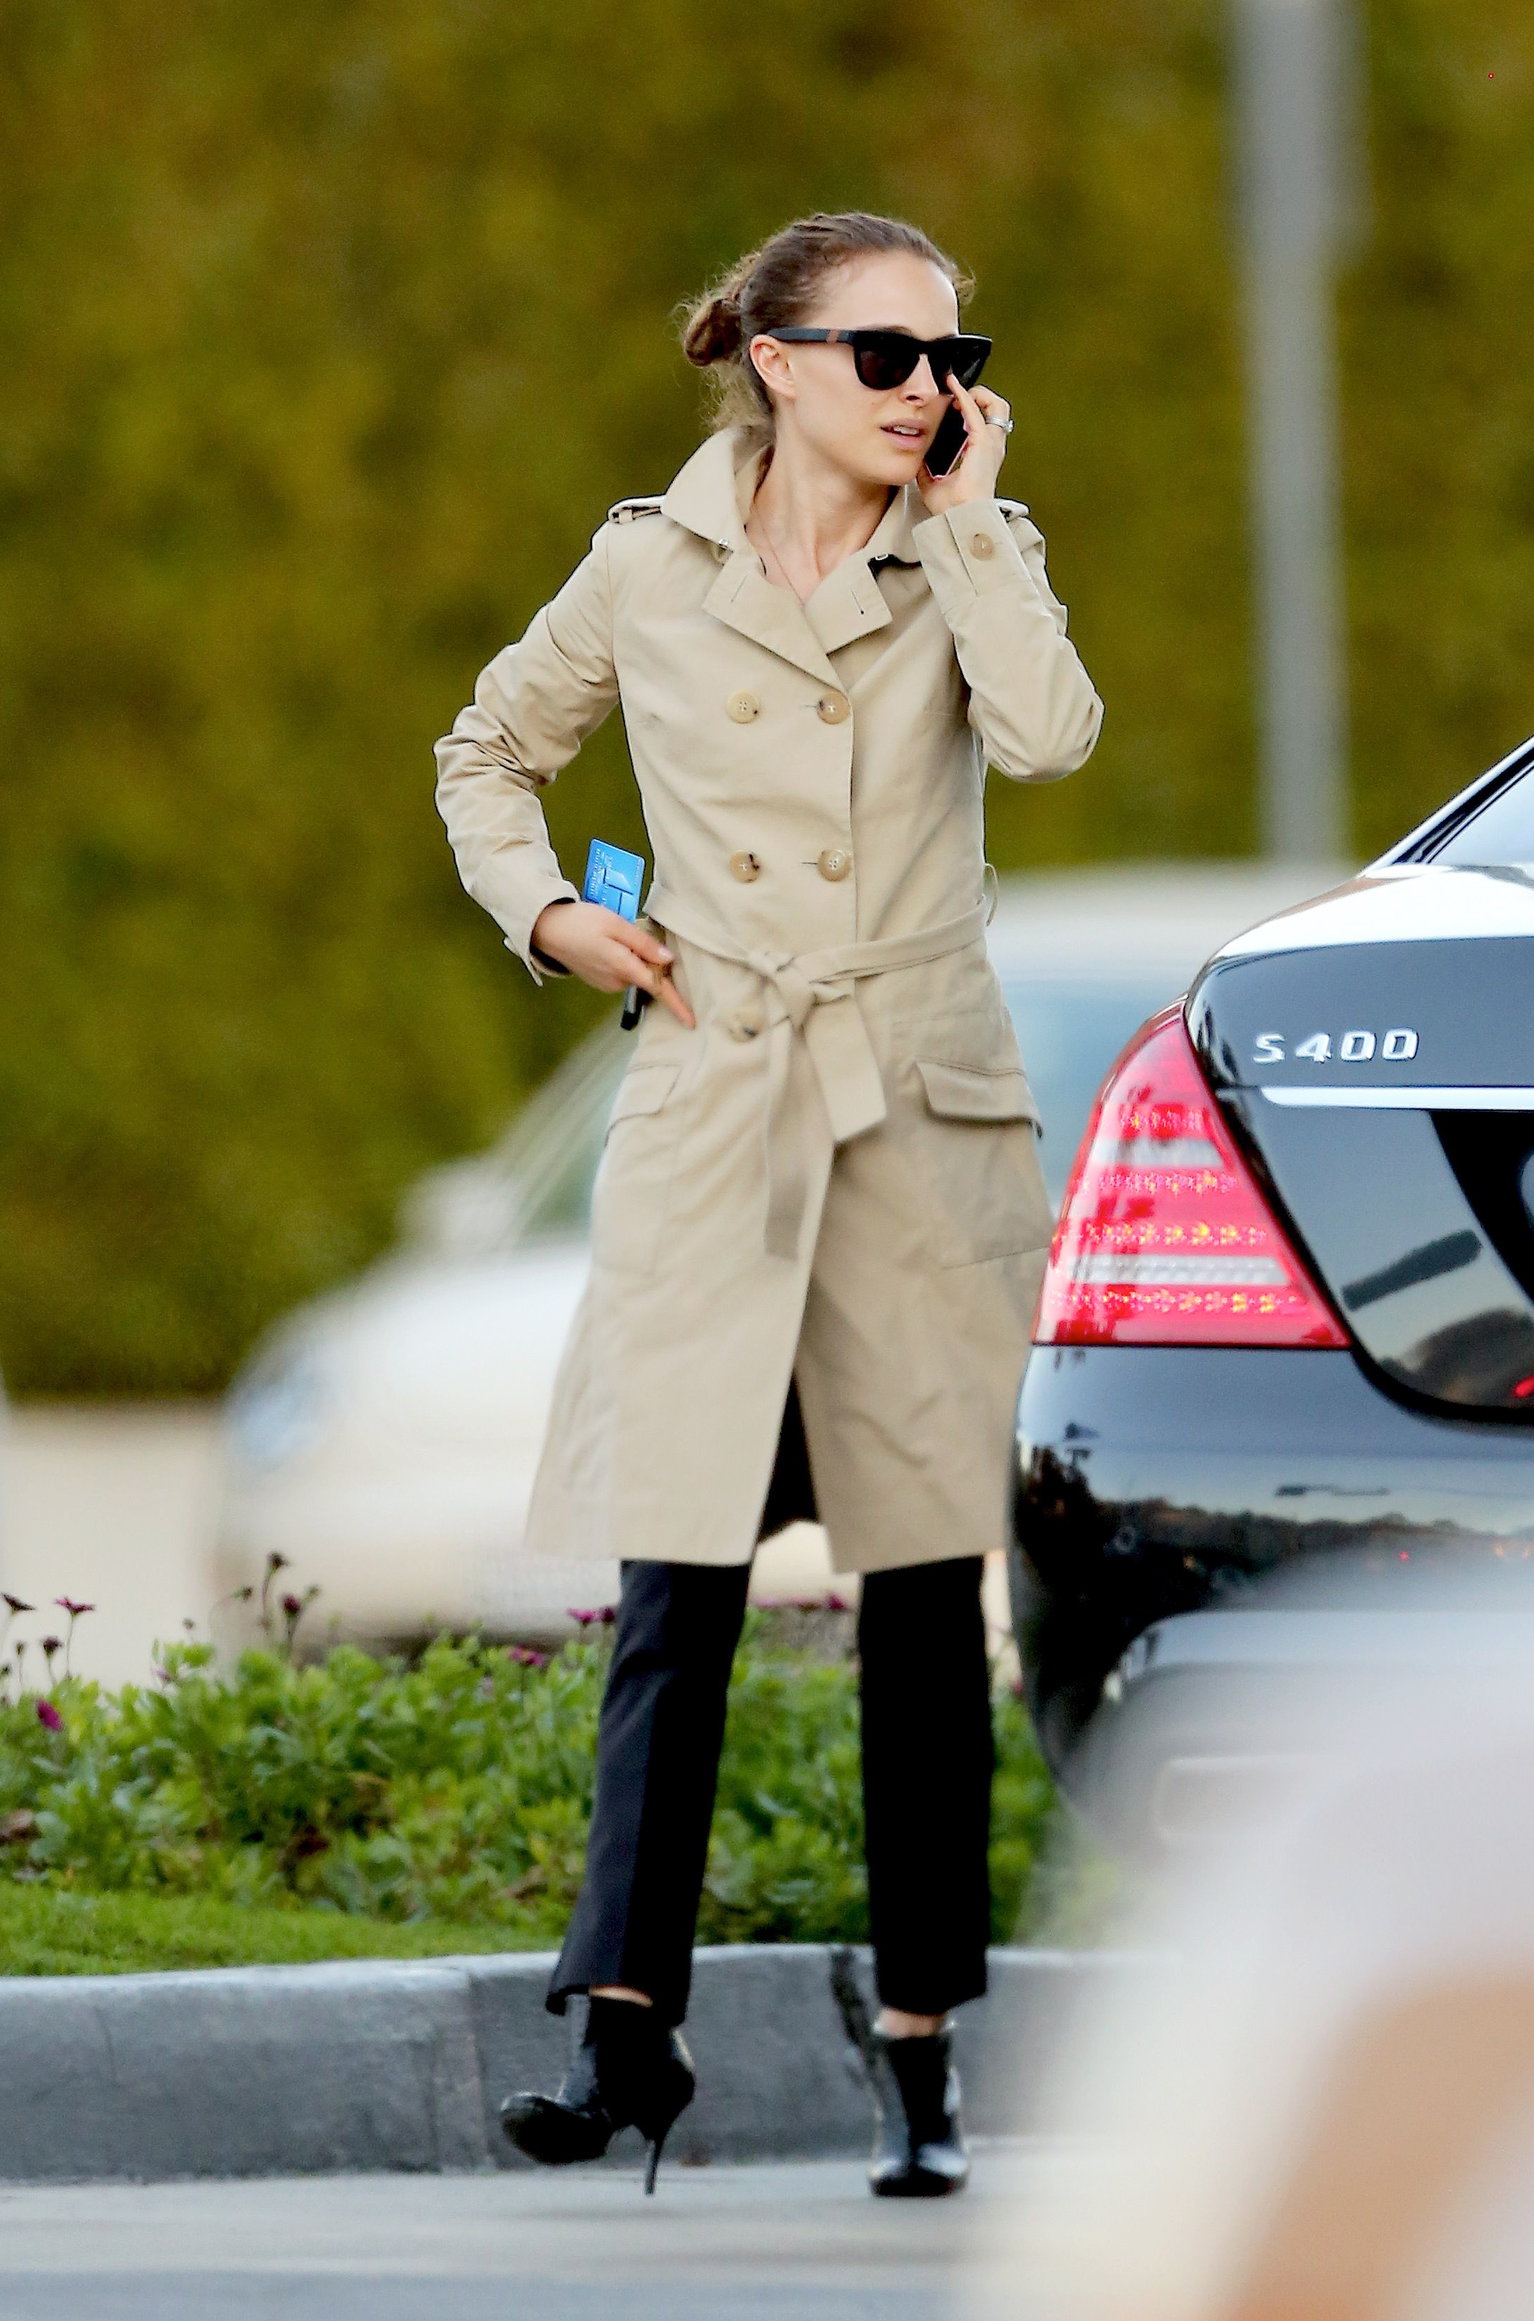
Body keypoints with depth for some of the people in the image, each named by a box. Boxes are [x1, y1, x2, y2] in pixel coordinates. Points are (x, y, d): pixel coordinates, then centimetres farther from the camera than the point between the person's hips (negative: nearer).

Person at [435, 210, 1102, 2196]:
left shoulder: (972, 554, 5)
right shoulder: (650, 570, 5)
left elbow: (1047, 734, -16)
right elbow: (487, 756, 20)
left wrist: (964, 518, -9)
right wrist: (547, 917, 4)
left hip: (923, 1125, 0)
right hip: (711, 1116, 0)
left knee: (926, 1591, 2)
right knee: (677, 1577, -7)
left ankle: (919, 2047, 7)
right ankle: (627, 2021, -4)